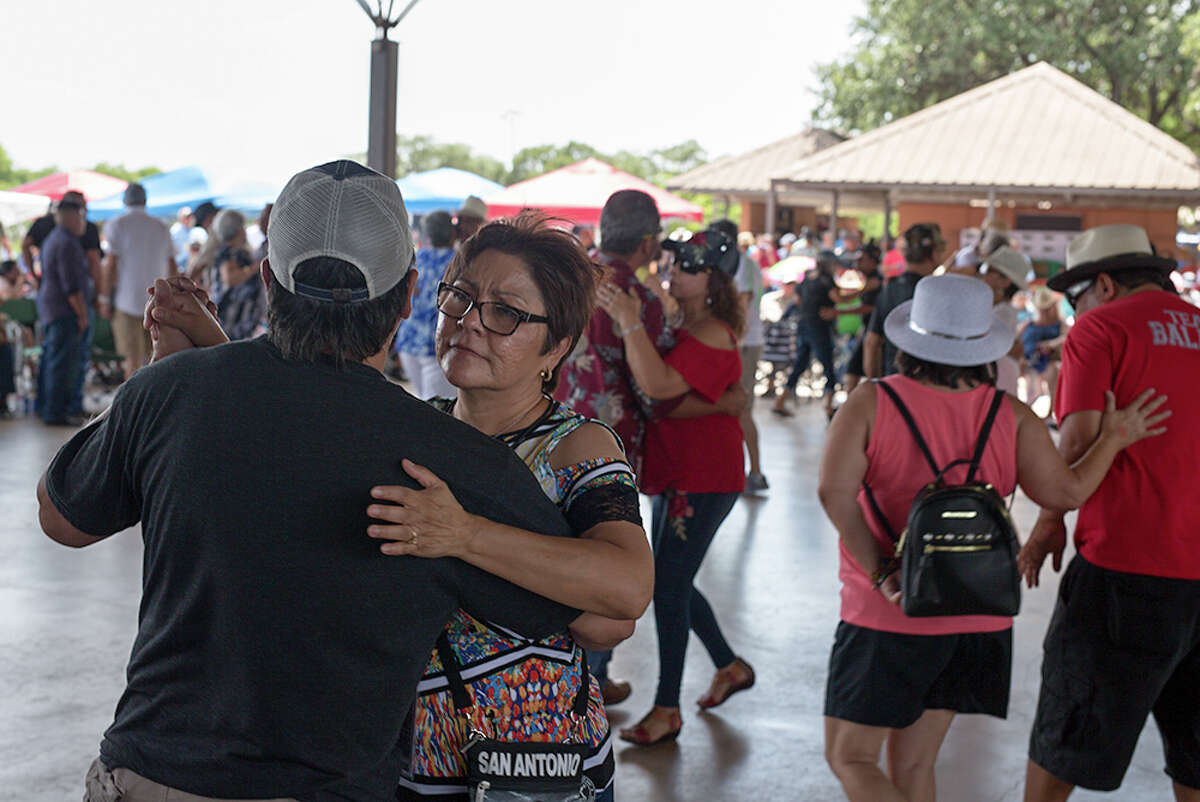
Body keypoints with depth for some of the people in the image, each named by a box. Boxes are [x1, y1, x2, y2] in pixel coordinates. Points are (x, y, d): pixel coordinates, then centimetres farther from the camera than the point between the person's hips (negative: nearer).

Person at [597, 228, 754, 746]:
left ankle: (667, 710, 5)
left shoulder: (712, 338, -19)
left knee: (668, 588, -6)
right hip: (675, 475, 10)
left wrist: (630, 321, -34)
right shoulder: (679, 325, 10)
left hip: (704, 480, -10)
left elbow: (659, 384, -34)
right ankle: (730, 666, 37)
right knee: (672, 582, 18)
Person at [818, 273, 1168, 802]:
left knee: (850, 759, 5)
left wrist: (880, 572, -13)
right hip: (978, 620, 5)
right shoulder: (1011, 416, -2)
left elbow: (834, 491, -20)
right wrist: (1114, 438, 10)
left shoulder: (871, 403, -9)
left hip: (888, 617, -4)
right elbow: (1065, 492, -3)